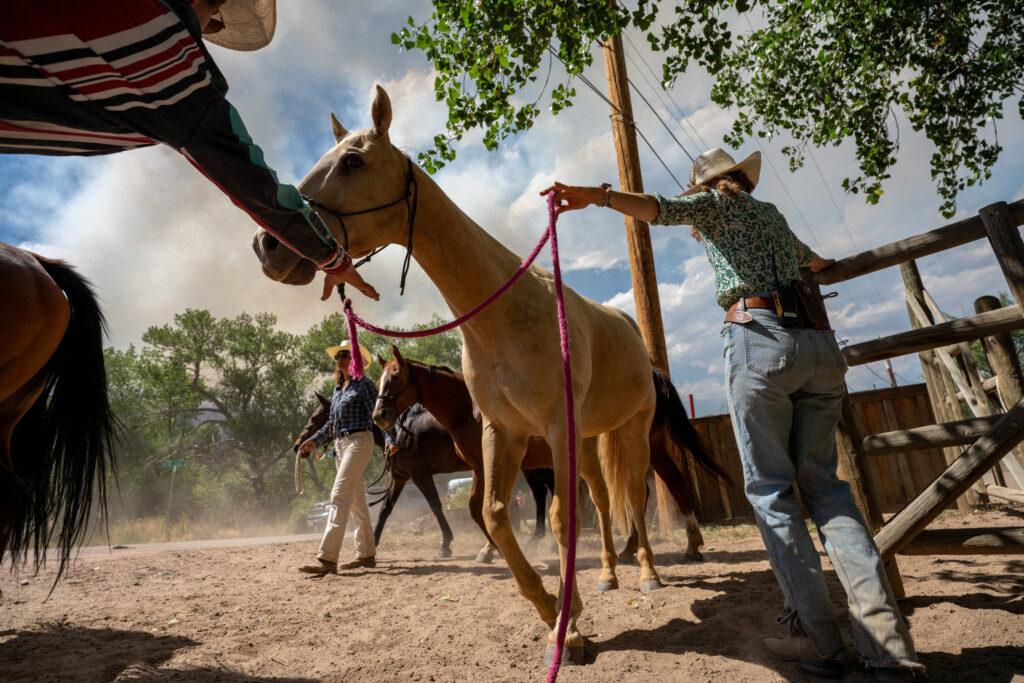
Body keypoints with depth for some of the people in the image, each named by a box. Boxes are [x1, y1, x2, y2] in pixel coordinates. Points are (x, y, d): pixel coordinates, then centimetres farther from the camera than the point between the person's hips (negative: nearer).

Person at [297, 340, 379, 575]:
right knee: (356, 500, 12)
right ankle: (367, 554, 21)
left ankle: (327, 559, -15)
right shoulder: (337, 389, 18)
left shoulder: (364, 385, -6)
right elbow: (332, 423, 23)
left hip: (358, 441, -9)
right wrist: (314, 441, 12)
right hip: (340, 445, 9)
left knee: (339, 496, -15)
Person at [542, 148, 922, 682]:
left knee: (770, 489, -2)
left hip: (760, 339, -7)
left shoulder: (717, 203, 13)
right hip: (819, 344, 7)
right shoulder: (773, 214, 31)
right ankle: (888, 639, 0)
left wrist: (597, 196, -22)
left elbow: (662, 209, -10)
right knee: (822, 483, 7)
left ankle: (816, 639, -1)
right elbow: (817, 262, 50)